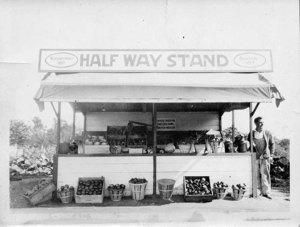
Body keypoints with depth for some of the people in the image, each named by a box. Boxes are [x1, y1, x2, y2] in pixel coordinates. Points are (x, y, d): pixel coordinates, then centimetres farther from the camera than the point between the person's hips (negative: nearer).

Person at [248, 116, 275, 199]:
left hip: (265, 157, 0)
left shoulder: (267, 133, 4)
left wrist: (271, 155, 7)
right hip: (255, 157, 0)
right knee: (256, 175, 4)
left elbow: (272, 144, 12)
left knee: (265, 175, 0)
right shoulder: (252, 134, 3)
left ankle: (266, 192, 9)